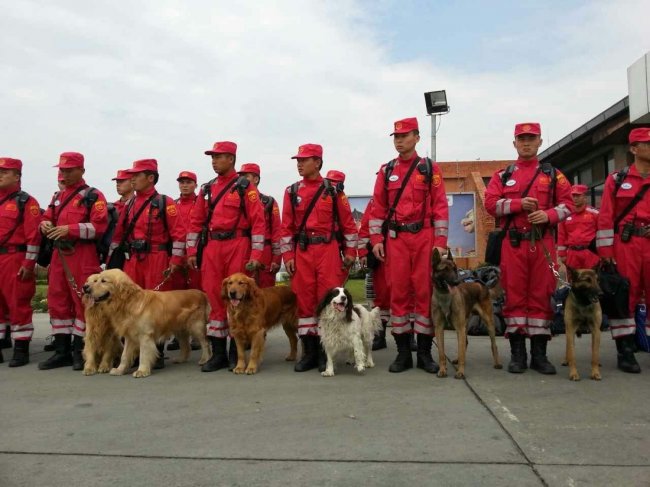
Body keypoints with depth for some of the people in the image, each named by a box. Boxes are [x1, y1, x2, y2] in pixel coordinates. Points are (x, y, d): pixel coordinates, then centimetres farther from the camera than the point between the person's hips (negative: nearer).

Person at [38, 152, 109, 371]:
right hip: (59, 254, 7)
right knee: (57, 301, 8)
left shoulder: (93, 196, -2)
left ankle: (80, 351, 7)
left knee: (83, 301, -3)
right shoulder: (57, 196, 19)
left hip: (83, 256, -7)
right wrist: (45, 225, -2)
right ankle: (62, 351, 18)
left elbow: (99, 226, -13)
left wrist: (69, 229, -20)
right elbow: (46, 219, 23)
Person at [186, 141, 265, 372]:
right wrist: (191, 250, 7)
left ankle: (236, 353, 11)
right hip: (212, 248, 5)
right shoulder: (207, 189, 14)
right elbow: (196, 221, 14)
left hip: (238, 247, -4)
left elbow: (258, 221, -7)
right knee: (213, 297, 4)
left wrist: (256, 254, -13)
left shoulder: (246, 188, -1)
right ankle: (218, 353, 14)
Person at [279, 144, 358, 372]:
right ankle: (309, 352, 12)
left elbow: (347, 221, 5)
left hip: (328, 250, -2)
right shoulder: (292, 191, 8)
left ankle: (326, 352, 8)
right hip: (301, 252, 2)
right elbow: (286, 226, 7)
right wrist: (287, 254, 0)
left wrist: (350, 250, 0)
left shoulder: (333, 190, 3)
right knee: (304, 300, 3)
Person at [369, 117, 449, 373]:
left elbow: (440, 207, 0)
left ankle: (425, 352, 11)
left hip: (424, 238, -1)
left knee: (425, 292, 1)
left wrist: (440, 242, -7)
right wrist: (376, 239, 0)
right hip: (395, 239, 2)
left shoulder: (430, 169, 5)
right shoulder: (386, 171, 11)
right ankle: (403, 352, 12)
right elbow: (377, 208, 9)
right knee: (398, 293, 3)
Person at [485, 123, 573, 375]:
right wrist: (518, 204, -14)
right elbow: (491, 204, 0)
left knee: (541, 294, 2)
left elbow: (567, 204, 7)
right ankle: (517, 353, 8)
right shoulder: (502, 176, 10)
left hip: (542, 243, 1)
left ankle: (539, 353, 11)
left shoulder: (553, 174, 12)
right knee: (514, 294, 0)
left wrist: (548, 215, -13)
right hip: (513, 243, -1)